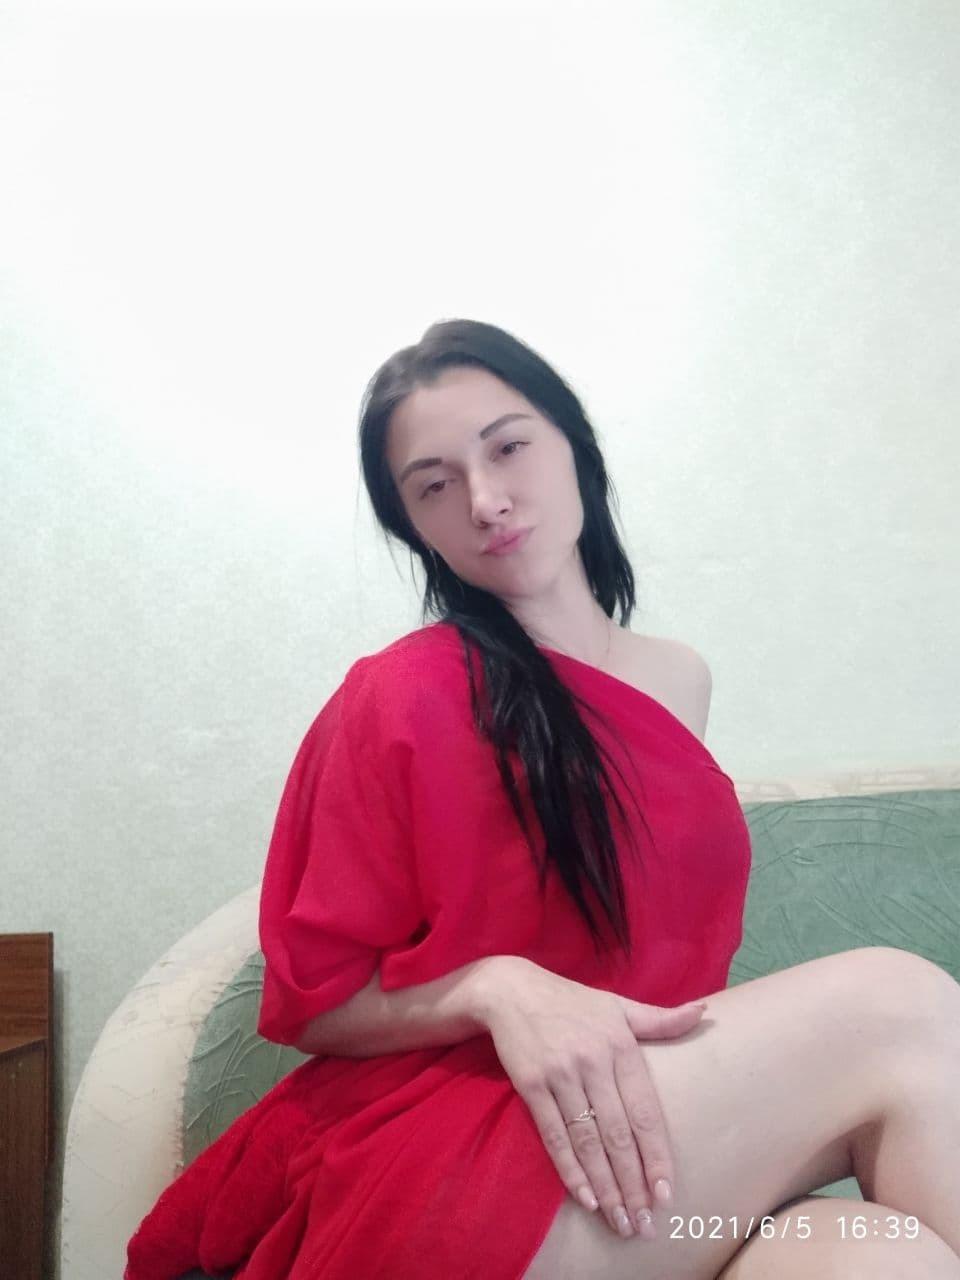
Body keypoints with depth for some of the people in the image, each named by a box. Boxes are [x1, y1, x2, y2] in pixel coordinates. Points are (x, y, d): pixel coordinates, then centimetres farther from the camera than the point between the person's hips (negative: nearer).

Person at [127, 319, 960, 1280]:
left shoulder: (680, 677, 12)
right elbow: (314, 1001, -2)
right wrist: (496, 989, -20)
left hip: (643, 1153, 5)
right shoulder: (398, 697, -6)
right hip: (427, 1167, -4)